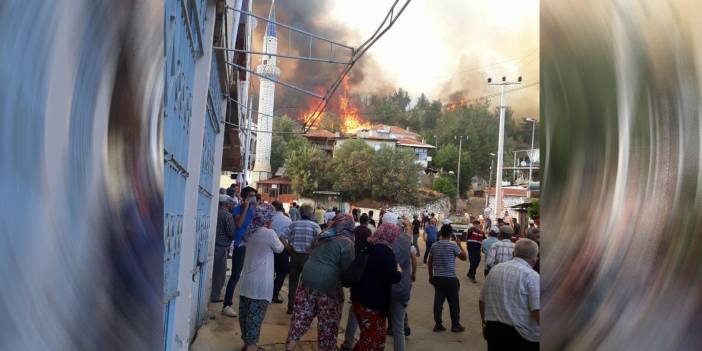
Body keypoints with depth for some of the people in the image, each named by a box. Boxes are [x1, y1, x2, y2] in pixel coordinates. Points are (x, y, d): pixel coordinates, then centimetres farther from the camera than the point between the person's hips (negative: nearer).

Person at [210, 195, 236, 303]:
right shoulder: (227, 215, -15)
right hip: (221, 247, -8)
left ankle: (214, 294, 28)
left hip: (213, 244, 8)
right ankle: (215, 296, 13)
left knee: (213, 271, 18)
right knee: (219, 272, 5)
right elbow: (232, 233, -17)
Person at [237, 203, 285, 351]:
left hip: (247, 279, 7)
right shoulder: (269, 233, -15)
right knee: (256, 315, 0)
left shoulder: (250, 232, 4)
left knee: (245, 312, 14)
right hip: (261, 282, -7)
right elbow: (279, 249, -1)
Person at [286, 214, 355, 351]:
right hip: (328, 285, -6)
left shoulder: (324, 236, 11)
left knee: (301, 318, 13)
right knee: (327, 325, 10)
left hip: (308, 279, 6)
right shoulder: (347, 242, -8)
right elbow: (348, 269, -10)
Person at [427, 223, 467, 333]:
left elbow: (430, 262, 9)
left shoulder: (434, 246, 3)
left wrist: (431, 276, 18)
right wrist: (459, 244, 8)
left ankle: (438, 325, 11)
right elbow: (464, 257, 1)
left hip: (437, 277, 4)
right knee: (454, 303, 7)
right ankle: (455, 325, 15)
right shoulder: (453, 246, -11)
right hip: (450, 278, -4)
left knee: (438, 301, 7)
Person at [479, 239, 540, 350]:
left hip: (493, 328, 5)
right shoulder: (531, 275, -12)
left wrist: (485, 323, 23)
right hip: (521, 334, -5)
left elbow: (482, 300, 11)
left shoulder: (495, 269, 5)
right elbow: (537, 310, -19)